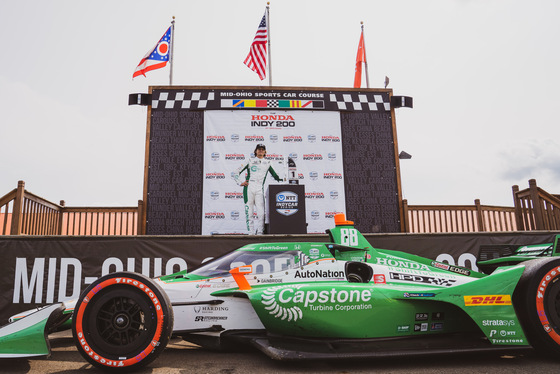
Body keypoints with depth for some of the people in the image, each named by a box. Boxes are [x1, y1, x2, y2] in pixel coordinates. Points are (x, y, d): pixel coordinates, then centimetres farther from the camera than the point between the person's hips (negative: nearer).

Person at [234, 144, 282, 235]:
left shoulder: (267, 162, 16)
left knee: (261, 212, -11)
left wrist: (281, 180, 6)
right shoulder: (250, 161, 12)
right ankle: (251, 232, 4)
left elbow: (274, 174, 23)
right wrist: (240, 183, 1)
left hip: (259, 190, 1)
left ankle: (260, 232, -5)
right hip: (249, 188, -1)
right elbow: (237, 172, 13)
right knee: (249, 212, -2)